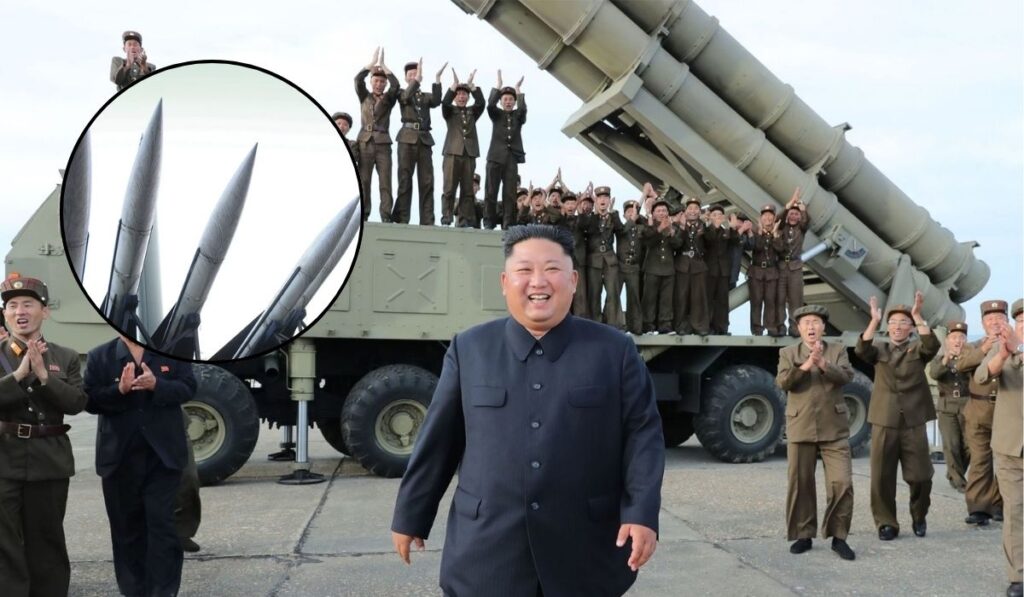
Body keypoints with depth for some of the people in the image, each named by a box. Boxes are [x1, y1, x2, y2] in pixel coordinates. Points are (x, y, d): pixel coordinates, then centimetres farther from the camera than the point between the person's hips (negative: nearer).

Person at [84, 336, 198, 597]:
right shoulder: (99, 357, 4)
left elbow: (188, 388, -1)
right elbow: (90, 400, -2)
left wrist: (156, 385, -18)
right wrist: (119, 390, -20)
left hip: (163, 455, -1)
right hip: (120, 457, 1)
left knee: (162, 523, -2)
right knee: (127, 526, 10)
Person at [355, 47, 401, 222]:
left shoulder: (388, 99, 11)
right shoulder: (364, 97, 13)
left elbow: (395, 84, -6)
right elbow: (358, 79, -3)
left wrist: (382, 64, -2)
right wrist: (373, 62, -3)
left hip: (383, 144, 0)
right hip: (365, 143, 0)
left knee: (385, 182, -7)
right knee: (363, 181, -5)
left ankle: (386, 217, -11)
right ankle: (362, 215, -4)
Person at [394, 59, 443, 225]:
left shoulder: (426, 96, 19)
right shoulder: (402, 94, 12)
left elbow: (436, 101, -3)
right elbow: (407, 96, -12)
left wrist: (437, 79, -14)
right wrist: (418, 77, -22)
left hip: (425, 139, 3)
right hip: (407, 138, -3)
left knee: (427, 182, -3)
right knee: (405, 180, -5)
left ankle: (427, 220, -5)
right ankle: (402, 219, -5)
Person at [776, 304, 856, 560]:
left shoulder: (837, 350, 8)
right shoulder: (788, 353, 8)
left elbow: (847, 376, -8)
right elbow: (783, 382, -7)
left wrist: (823, 364, -23)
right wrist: (805, 365, -20)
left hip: (834, 428, 0)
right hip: (800, 428, 0)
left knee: (842, 483, -6)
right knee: (800, 484, 5)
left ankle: (838, 536, 6)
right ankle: (803, 535, 17)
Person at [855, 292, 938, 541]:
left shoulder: (918, 350, 7)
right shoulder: (879, 349, 8)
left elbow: (932, 346, -16)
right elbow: (862, 351, -13)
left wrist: (918, 316, -23)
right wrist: (874, 321, -23)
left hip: (914, 423, 0)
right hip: (884, 422, 0)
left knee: (920, 476, 3)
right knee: (882, 477, 1)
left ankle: (919, 517, 26)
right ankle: (886, 523, 13)